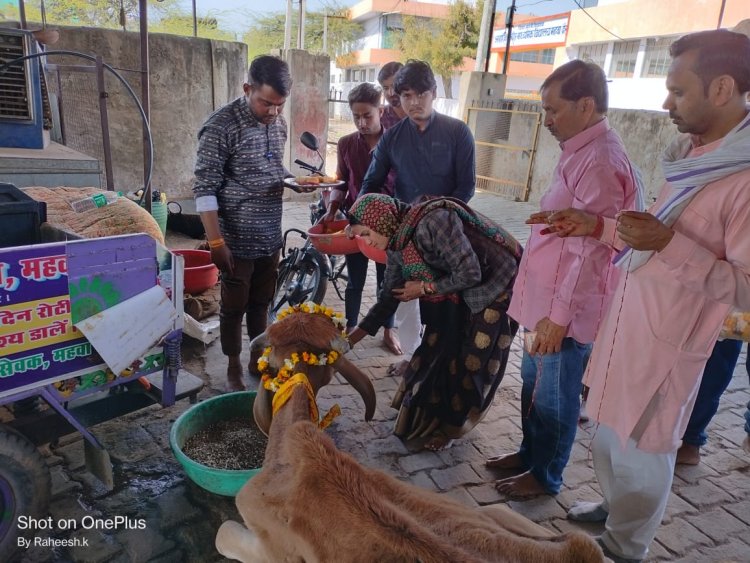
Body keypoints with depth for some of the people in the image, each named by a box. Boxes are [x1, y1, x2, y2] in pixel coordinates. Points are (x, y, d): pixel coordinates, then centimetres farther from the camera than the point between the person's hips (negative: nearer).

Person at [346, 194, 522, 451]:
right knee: (440, 346, 9)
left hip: (499, 282, -7)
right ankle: (429, 412, 30)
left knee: (472, 361, 1)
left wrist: (424, 288, -16)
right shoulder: (397, 245, -4)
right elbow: (388, 298, 3)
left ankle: (451, 425, 21)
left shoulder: (434, 220, -31)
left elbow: (470, 274, -29)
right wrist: (349, 340, 2)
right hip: (463, 290, 7)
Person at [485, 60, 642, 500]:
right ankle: (530, 454, 41)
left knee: (554, 397, 9)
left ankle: (546, 476, 29)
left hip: (568, 309, -9)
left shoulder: (600, 162, -21)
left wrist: (559, 317, -20)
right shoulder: (582, 152, 11)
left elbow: (589, 253, -23)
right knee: (535, 384, 22)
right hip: (548, 299, 9)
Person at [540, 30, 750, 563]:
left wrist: (669, 244, -29)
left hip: (666, 340, -8)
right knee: (610, 432, 23)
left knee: (641, 449, 10)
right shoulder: (693, 154, 6)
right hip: (628, 322, 8)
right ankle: (614, 505, 47)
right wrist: (599, 226, 5)